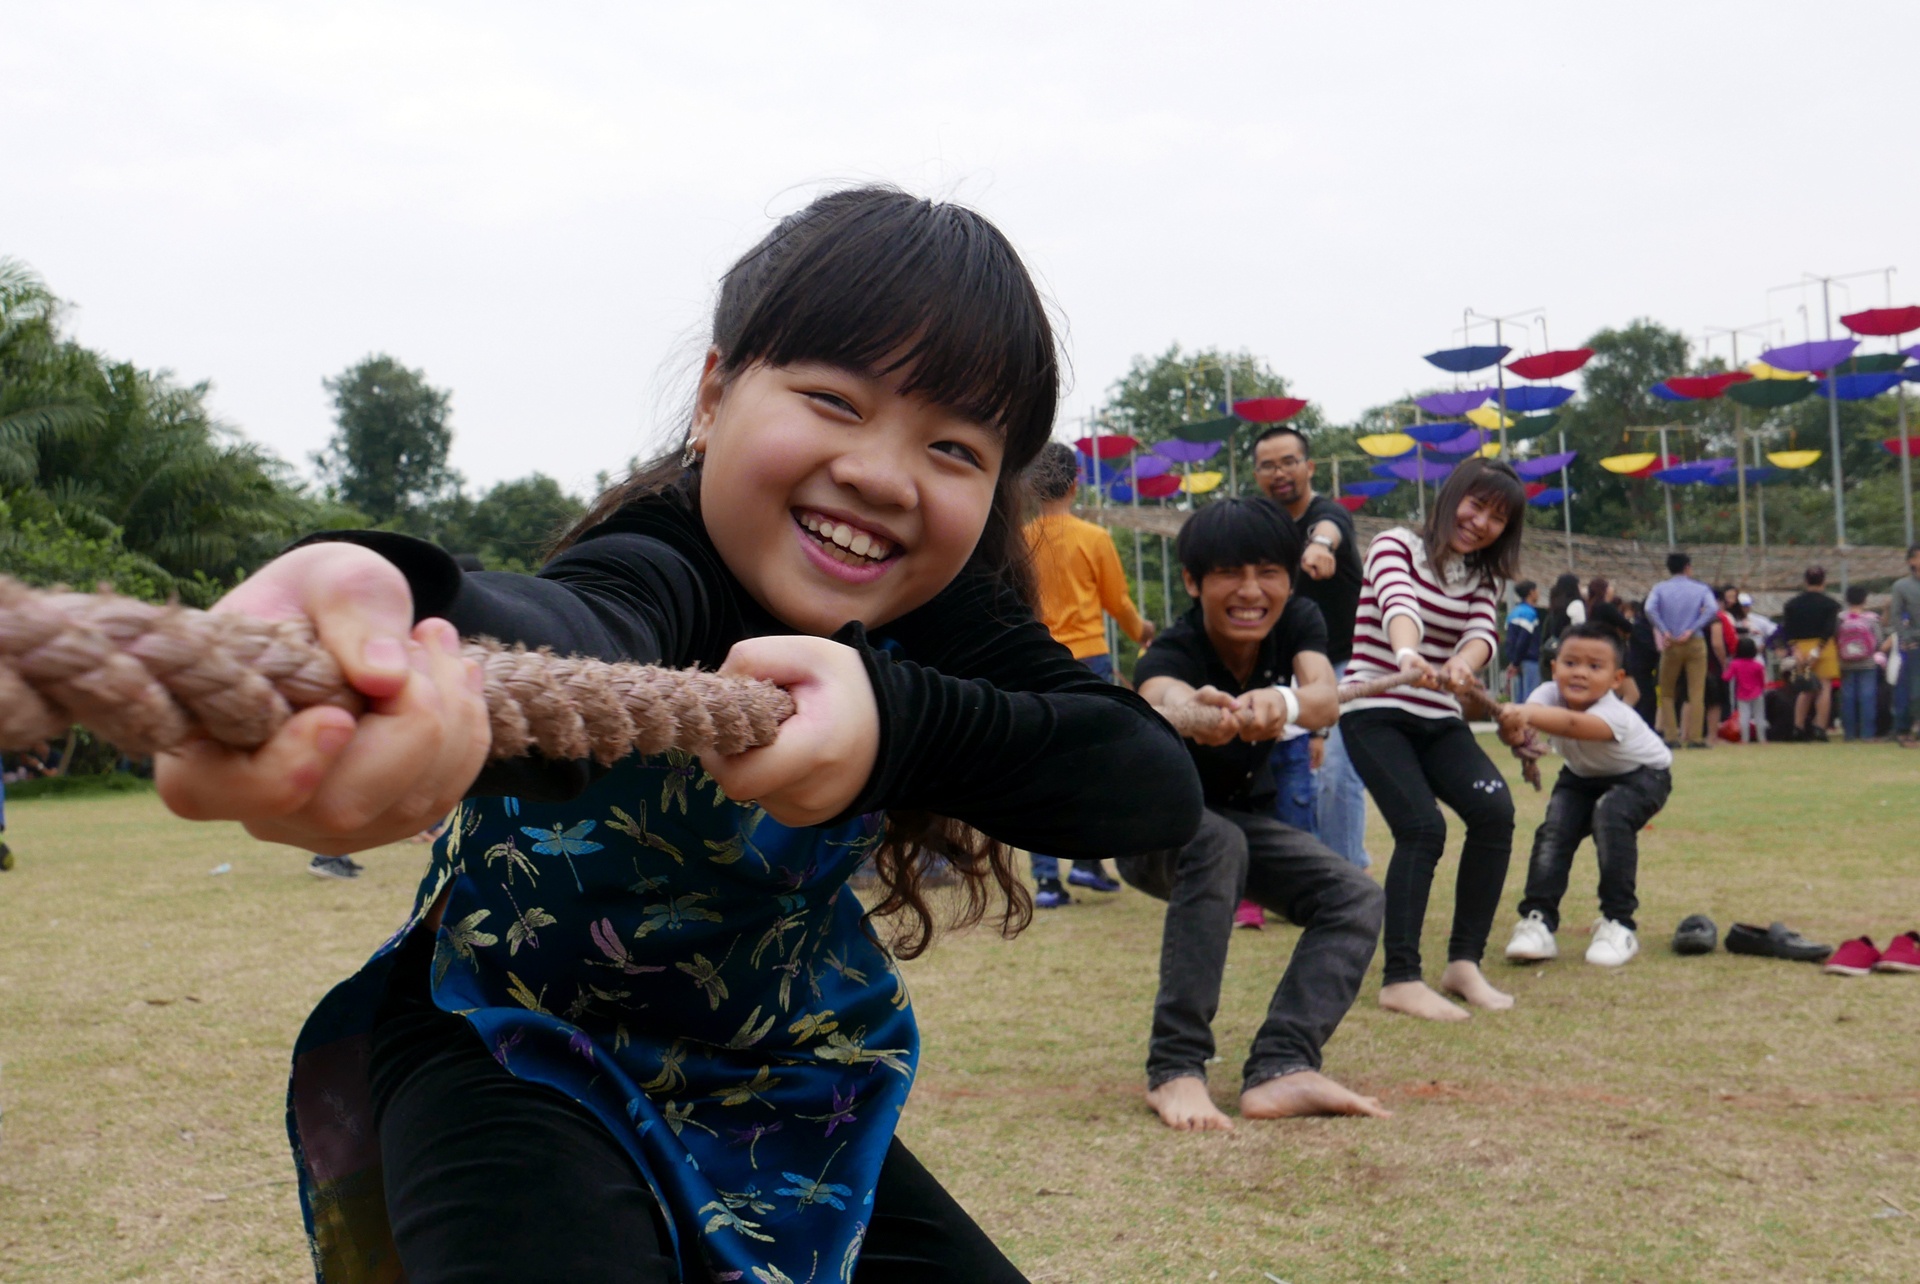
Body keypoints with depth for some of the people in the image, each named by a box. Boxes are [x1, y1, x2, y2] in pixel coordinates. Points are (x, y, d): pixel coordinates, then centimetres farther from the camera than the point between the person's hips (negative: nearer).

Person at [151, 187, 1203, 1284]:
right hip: (521, 1063, -6)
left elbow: (1160, 787, -28)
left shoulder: (942, 608, -13)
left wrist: (897, 718, -46)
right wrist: (422, 627, -80)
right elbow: (577, 635, -54)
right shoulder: (664, 568, -29)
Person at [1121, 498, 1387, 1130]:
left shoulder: (1298, 622, -17)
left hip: (1247, 819, 5)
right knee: (1215, 842, -37)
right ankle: (1175, 1070, -34)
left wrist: (1284, 701, -64)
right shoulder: (1172, 652, -28)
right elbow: (1162, 698, -54)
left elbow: (1325, 698, -38)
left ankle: (1280, 1071, -27)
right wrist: (1194, 714, -80)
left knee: (1356, 897, -18)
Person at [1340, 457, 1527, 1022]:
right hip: (1376, 711, -5)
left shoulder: (1478, 579, 15)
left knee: (1495, 810, -18)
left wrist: (1464, 662, -33)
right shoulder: (1396, 545, -2)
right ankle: (1401, 980, -19)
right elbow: (1397, 601, -25)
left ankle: (1464, 963, -8)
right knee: (1422, 826, -23)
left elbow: (1482, 631, -7)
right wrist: (1407, 653, -48)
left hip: (1439, 720, 6)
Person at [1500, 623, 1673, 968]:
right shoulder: (1550, 695, -26)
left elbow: (1574, 724, -63)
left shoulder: (1614, 714, -41)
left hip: (1641, 774, -5)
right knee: (1555, 828, -17)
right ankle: (1538, 920, -12)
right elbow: (1524, 718, -47)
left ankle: (1618, 924, -22)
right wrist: (1512, 729, -71)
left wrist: (1528, 714, -81)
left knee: (1610, 815, -31)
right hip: (1582, 775, 5)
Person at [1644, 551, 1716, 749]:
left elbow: (1650, 609, -16)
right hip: (1695, 643, -1)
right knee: (1696, 693, 2)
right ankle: (1694, 738, -3)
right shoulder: (1701, 589, 3)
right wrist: (1692, 630, -12)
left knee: (1667, 693, 11)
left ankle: (1670, 736, 4)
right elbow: (1712, 610, -15)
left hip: (1671, 645, 1)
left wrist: (1664, 632, -11)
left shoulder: (1660, 588, 3)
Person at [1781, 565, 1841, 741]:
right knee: (1824, 688, 1)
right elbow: (1829, 629, -13)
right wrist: (1818, 651, -15)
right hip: (1824, 647, -4)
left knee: (1805, 690, 13)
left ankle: (1798, 728, 9)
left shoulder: (1792, 603, 5)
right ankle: (1820, 728, -6)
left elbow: (1787, 630, -2)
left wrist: (1795, 650, -6)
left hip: (1800, 647, 4)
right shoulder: (1830, 604, -4)